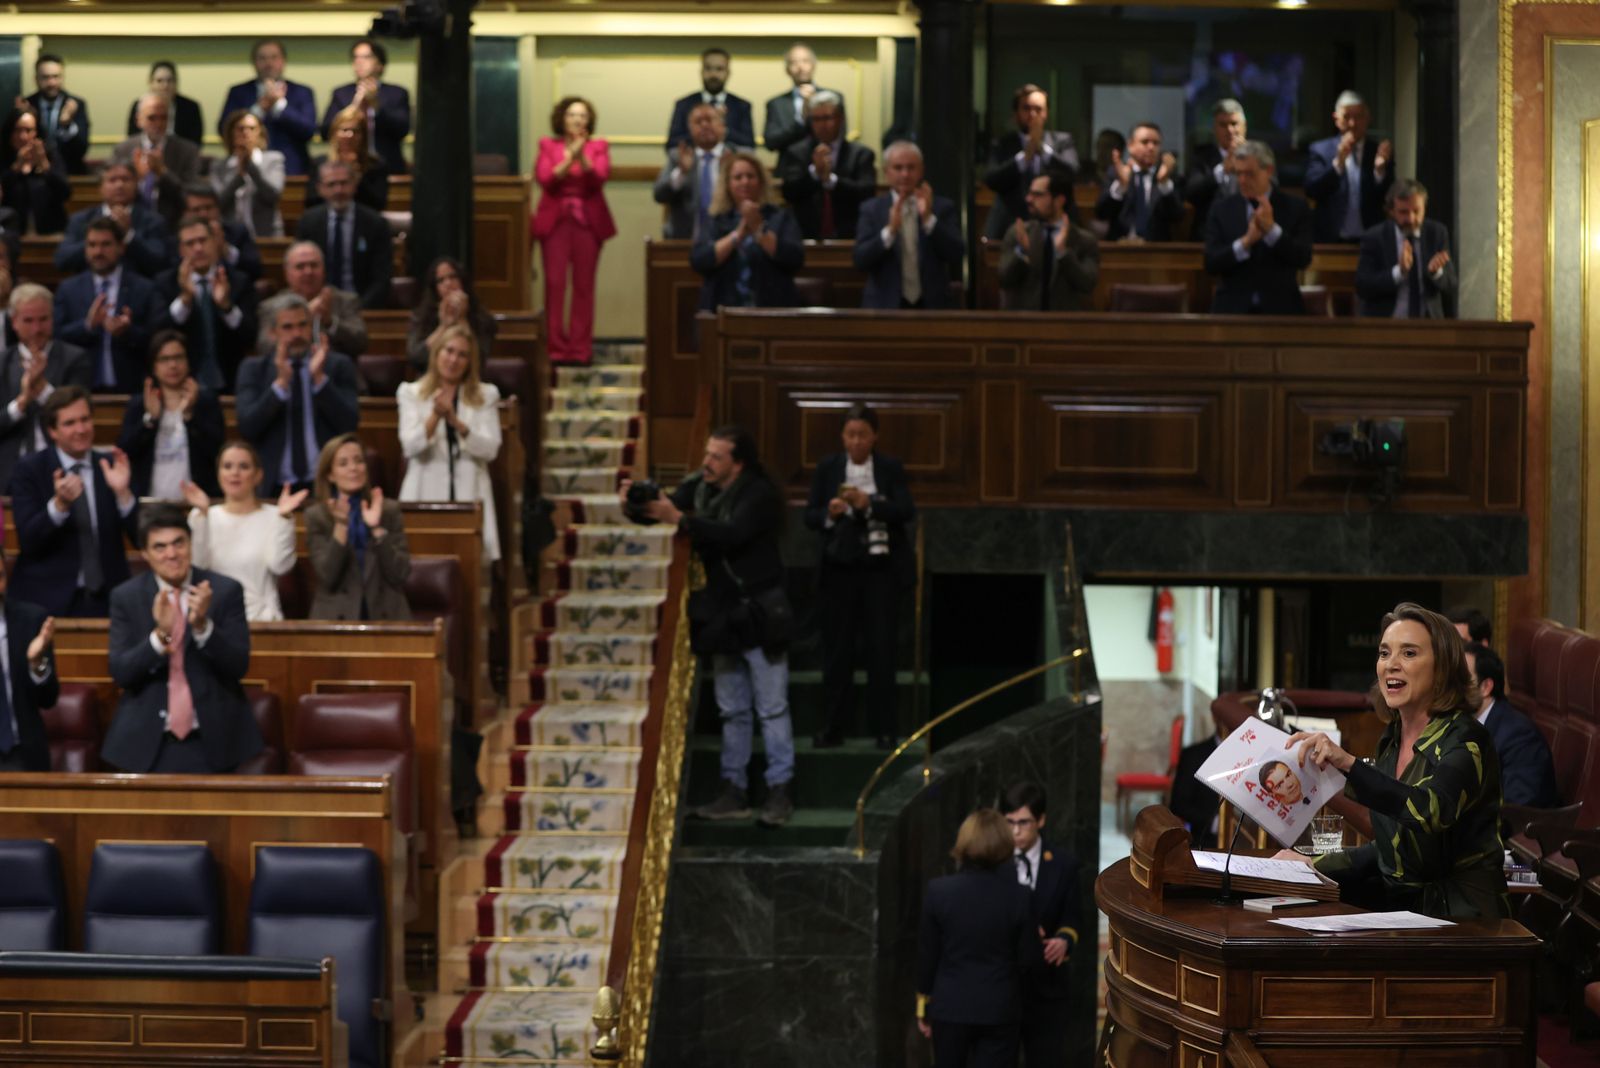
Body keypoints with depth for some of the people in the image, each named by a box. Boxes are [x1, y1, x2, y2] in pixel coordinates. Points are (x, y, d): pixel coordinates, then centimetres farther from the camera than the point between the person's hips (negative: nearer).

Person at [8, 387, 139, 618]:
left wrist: (122, 492, -19)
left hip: (105, 600, 2)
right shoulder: (29, 469, -2)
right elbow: (28, 540, -12)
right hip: (48, 599, -2)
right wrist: (59, 503, -29)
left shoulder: (112, 466, 4)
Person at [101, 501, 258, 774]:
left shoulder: (225, 591, -2)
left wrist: (203, 626, -23)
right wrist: (160, 634, -24)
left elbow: (239, 666, -7)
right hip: (147, 746, 0)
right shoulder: (125, 597, 0)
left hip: (213, 744, 0)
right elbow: (120, 673, -7)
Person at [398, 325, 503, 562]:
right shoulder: (411, 393, 9)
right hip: (425, 496, 0)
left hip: (469, 496, 0)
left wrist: (456, 422, -16)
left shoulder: (486, 395, 11)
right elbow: (410, 447, -4)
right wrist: (435, 416, -20)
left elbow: (491, 450, -2)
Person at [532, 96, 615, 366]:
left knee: (584, 285, -2)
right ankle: (556, 347, -2)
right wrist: (569, 158, -16)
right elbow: (544, 179, -6)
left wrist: (582, 158, -21)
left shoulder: (598, 146, 9)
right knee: (555, 283, -7)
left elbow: (600, 179, -6)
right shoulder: (548, 145, 8)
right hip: (555, 220, 0)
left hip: (588, 222, 0)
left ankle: (581, 348, 2)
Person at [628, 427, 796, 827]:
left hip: (759, 612, -7)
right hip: (722, 615, 7)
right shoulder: (700, 487, 4)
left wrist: (680, 520, -37)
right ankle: (733, 792, 17)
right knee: (733, 711, 12)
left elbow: (732, 535, -30)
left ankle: (780, 792, 1)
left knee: (771, 708, -2)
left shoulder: (759, 494, -16)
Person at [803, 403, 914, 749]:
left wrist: (869, 503, -23)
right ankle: (834, 726, 10)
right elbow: (810, 517, 2)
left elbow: (907, 512, -10)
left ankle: (883, 727, 9)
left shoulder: (891, 469, 1)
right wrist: (830, 513, -20)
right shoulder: (828, 468, 4)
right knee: (837, 648, 3)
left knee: (882, 646, 1)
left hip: (881, 568, -1)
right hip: (840, 566, 1)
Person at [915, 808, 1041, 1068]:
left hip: (950, 1007, 1)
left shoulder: (938, 891, -10)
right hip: (999, 1010, -1)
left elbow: (927, 954, -2)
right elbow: (1029, 959, -6)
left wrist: (923, 1003, 10)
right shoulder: (1019, 896, -12)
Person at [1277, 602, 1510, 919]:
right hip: (1400, 904, 7)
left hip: (1460, 919, -7)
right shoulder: (1392, 740, 13)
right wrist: (1312, 866, 15)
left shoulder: (1465, 739, -10)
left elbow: (1432, 811, -33)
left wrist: (1348, 763, -42)